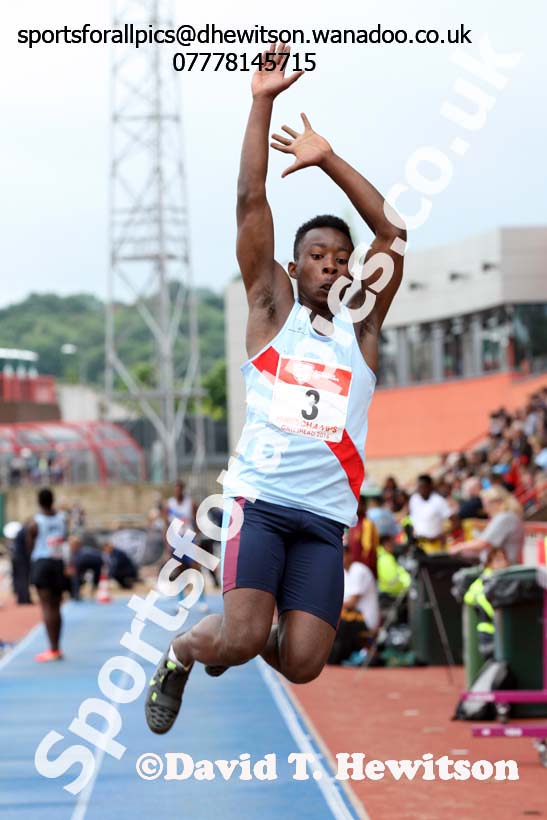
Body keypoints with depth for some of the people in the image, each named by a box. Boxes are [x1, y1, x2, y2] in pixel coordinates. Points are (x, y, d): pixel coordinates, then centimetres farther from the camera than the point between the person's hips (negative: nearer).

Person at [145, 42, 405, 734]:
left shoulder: (361, 328, 14)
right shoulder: (272, 311, 9)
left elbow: (391, 235, 4)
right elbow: (250, 205, 1)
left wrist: (327, 160, -3)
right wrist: (262, 103, -6)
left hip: (326, 516, 3)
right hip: (261, 496, -3)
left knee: (301, 665, -9)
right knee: (242, 638, -20)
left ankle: (233, 637, 26)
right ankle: (180, 652, 15)